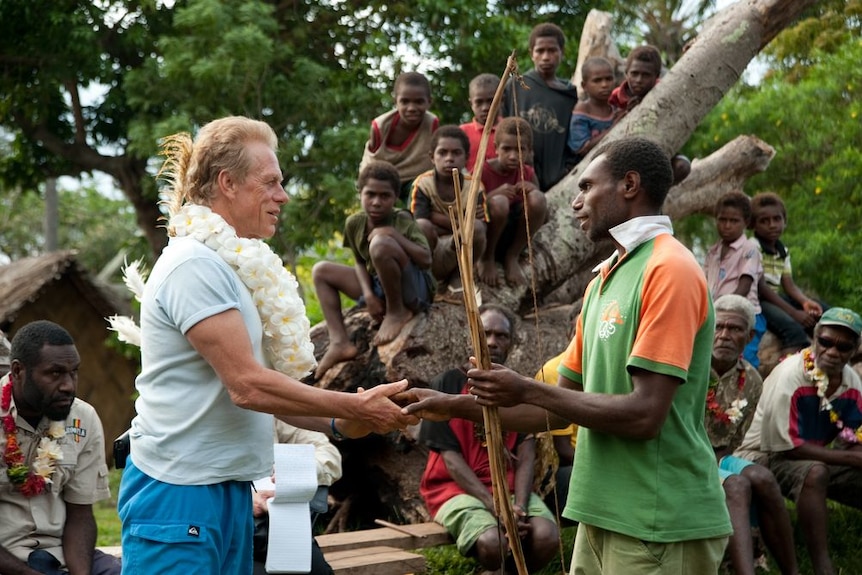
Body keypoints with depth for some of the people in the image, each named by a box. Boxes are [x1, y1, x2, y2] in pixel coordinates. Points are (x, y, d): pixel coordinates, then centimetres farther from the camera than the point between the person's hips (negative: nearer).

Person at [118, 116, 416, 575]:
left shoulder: (228, 263, 14)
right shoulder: (194, 265, -15)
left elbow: (259, 386, 15)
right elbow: (247, 385, -20)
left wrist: (337, 424, 4)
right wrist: (356, 408, -13)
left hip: (227, 487, 9)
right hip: (181, 491, -9)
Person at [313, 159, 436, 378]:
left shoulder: (402, 220, -15)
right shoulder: (354, 223, -1)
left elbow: (426, 260, -23)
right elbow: (361, 263, 8)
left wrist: (394, 235, -29)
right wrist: (368, 294, -10)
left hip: (415, 291, -7)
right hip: (379, 286, 7)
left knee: (380, 243, -32)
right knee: (321, 270, 5)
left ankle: (398, 312, -12)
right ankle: (339, 342, -8)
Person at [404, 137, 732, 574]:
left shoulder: (668, 269, -14)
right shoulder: (604, 280, 15)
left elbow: (644, 414, -21)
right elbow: (560, 409, 17)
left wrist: (526, 390, -14)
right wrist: (455, 407, 10)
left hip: (658, 525, -8)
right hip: (602, 515, 8)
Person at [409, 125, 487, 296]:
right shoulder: (423, 184, -10)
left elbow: (482, 228, -16)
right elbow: (419, 221, -22)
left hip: (461, 255, 2)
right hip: (430, 254, -2)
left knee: (476, 228, -28)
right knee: (423, 226, -32)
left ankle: (457, 277, -2)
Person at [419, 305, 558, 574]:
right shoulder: (448, 384, -2)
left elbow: (525, 457, 1)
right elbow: (451, 457, -8)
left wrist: (520, 506, -19)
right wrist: (496, 508, -19)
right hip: (456, 489, -3)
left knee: (546, 536, -26)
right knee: (492, 541, -33)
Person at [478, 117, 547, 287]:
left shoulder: (528, 174, 2)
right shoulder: (482, 171, -11)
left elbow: (543, 217, 5)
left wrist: (534, 191, -15)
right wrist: (494, 194, -30)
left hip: (514, 236, 4)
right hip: (485, 237, -4)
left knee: (537, 198, -22)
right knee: (499, 202, -35)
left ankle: (512, 257, -6)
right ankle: (487, 258, -9)